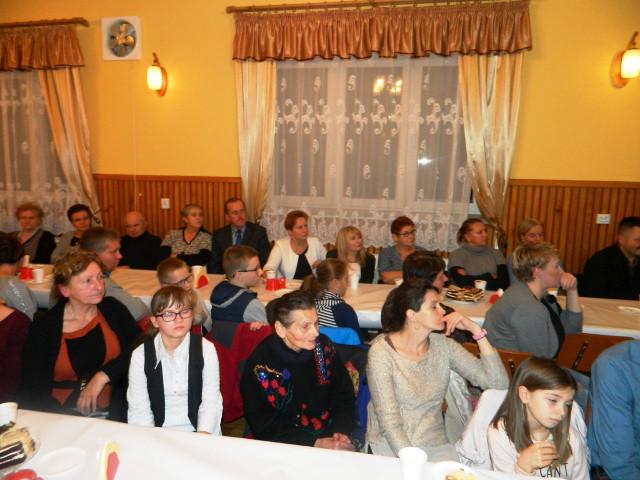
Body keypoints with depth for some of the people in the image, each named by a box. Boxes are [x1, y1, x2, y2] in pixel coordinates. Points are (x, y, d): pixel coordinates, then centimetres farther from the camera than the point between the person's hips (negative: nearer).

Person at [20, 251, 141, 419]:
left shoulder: (112, 309, 4)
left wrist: (102, 376, -12)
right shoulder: (43, 328, -1)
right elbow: (32, 391, -1)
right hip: (63, 419, 0)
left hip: (112, 412, 1)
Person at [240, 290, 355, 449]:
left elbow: (344, 396, 9)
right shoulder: (260, 367, -13)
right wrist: (316, 444, -15)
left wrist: (342, 432, -7)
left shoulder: (324, 346, -2)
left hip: (330, 437, 3)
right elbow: (264, 426, -8)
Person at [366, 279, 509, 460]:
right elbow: (388, 420, -14)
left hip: (435, 446, 4)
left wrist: (476, 331, -9)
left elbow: (498, 382, -5)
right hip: (388, 446, -4)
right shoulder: (381, 351, -12)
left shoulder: (444, 346, 1)